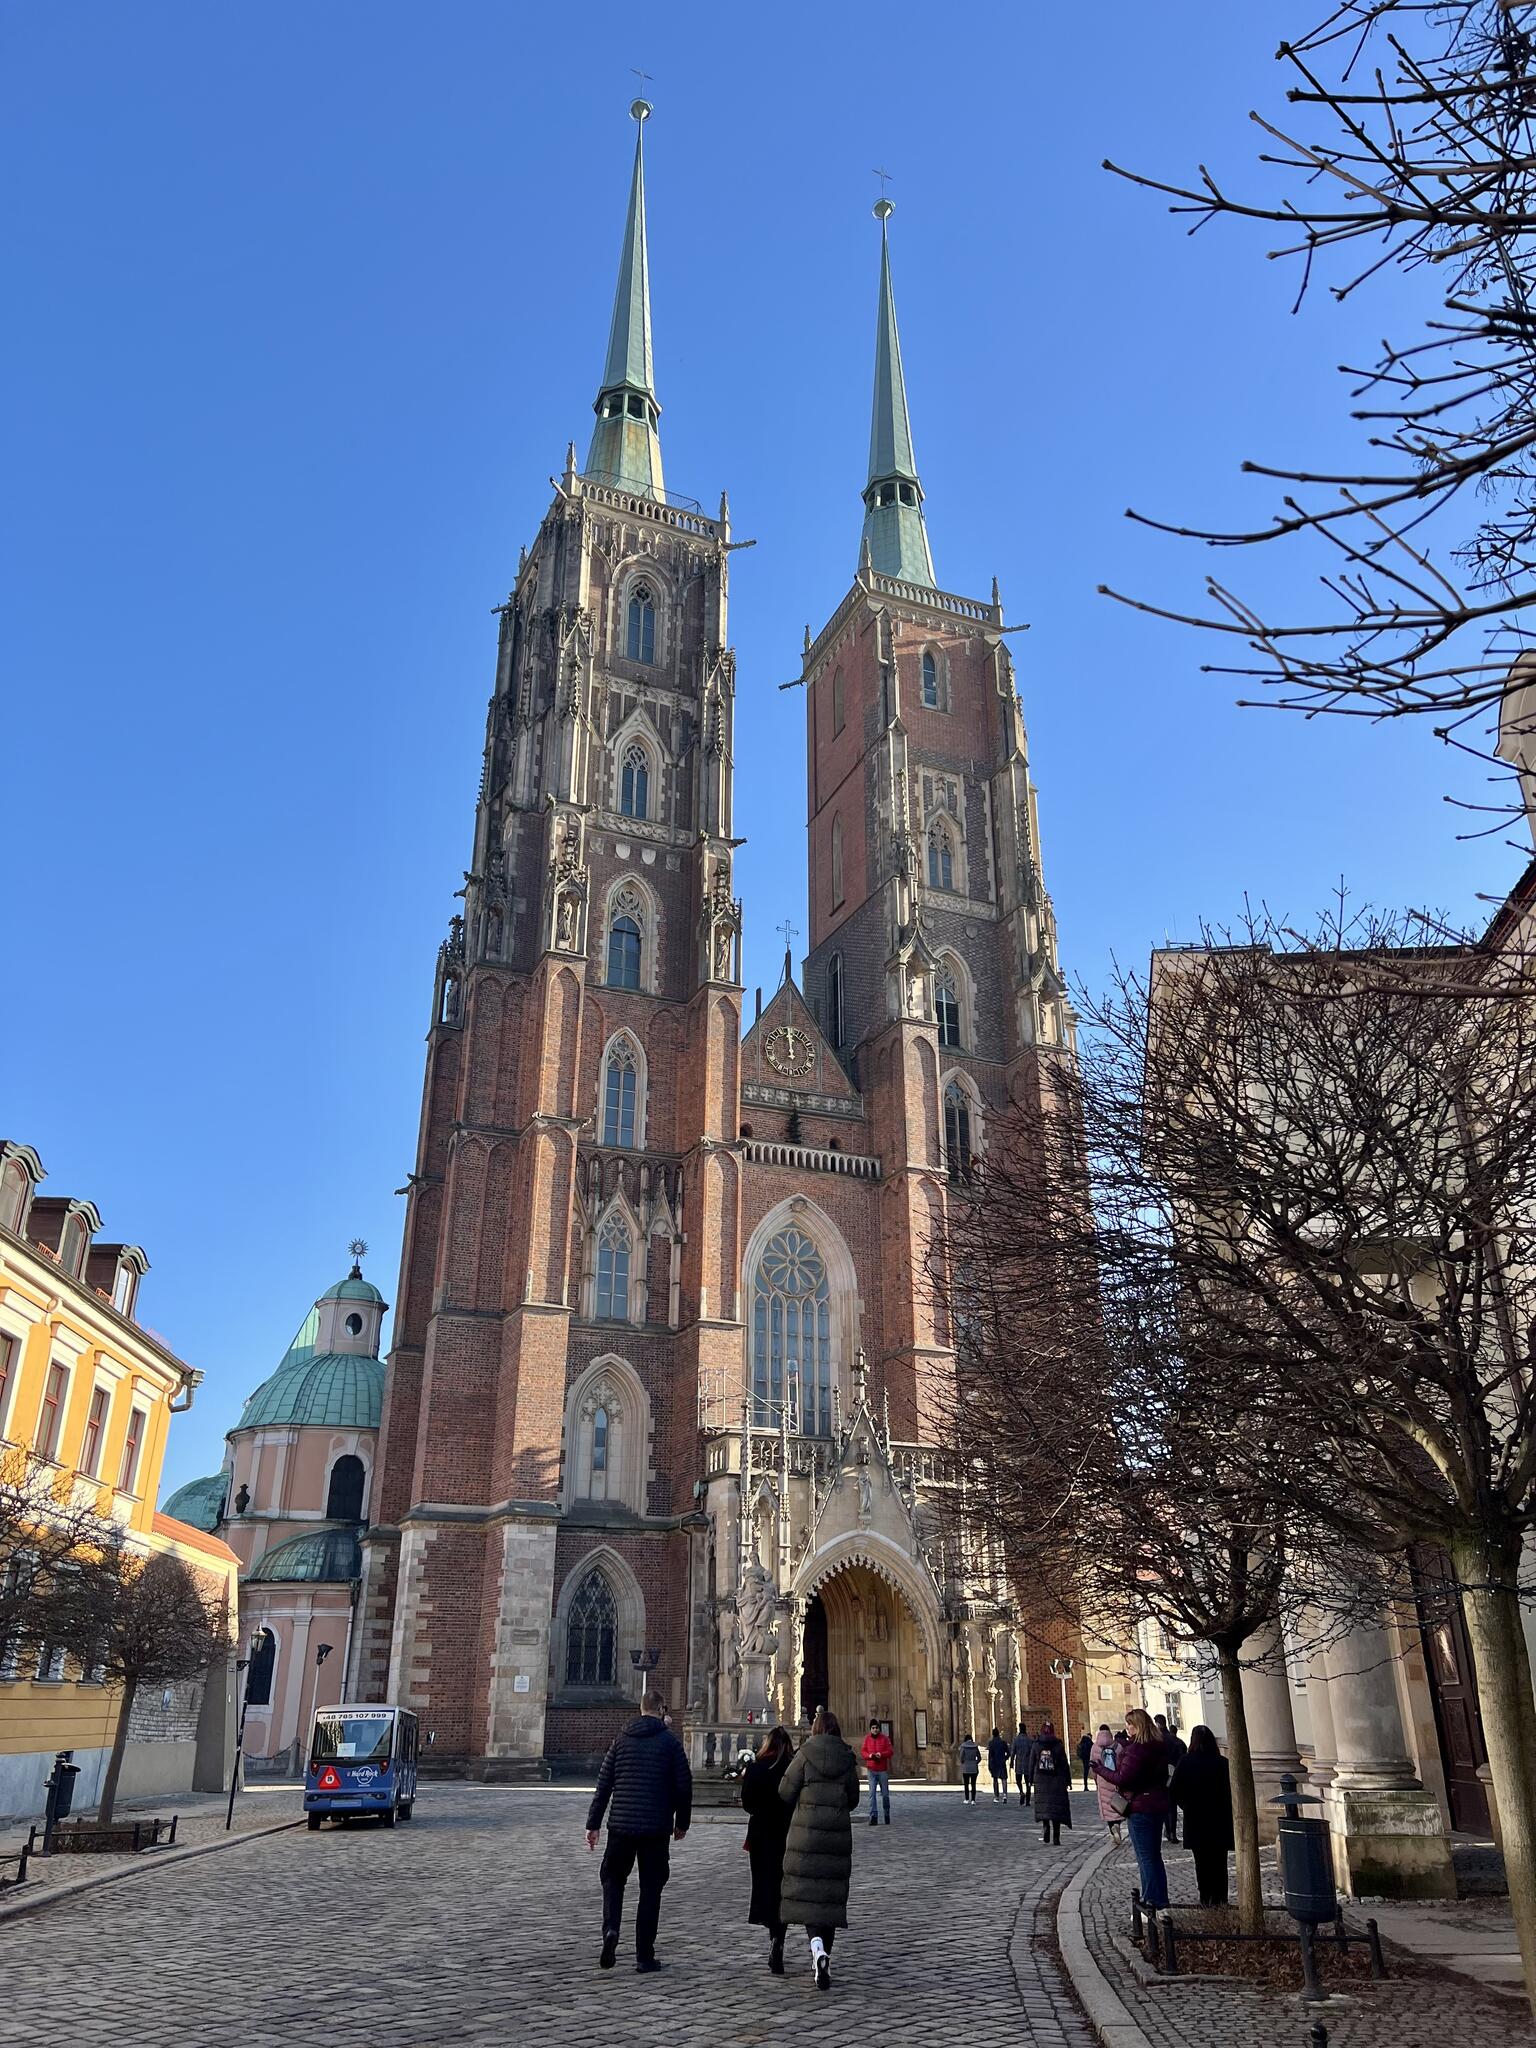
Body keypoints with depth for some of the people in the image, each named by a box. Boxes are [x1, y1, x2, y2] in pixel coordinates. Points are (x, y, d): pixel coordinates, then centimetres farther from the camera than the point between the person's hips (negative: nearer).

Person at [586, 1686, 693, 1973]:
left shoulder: (621, 1740, 6)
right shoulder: (670, 1742, -1)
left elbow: (603, 1785, 5)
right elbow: (684, 1786, -1)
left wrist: (593, 1824, 9)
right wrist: (682, 1822, 12)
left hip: (621, 1824, 2)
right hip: (656, 1828, -2)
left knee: (613, 1878, 18)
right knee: (650, 1889, 8)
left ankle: (611, 1930, -5)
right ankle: (644, 1955, 8)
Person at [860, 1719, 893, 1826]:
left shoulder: (885, 1738, 0)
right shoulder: (867, 1738, 5)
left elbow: (891, 1752, -4)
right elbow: (863, 1752, 5)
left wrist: (881, 1754, -20)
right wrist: (869, 1755, -15)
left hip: (883, 1770, -1)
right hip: (871, 1770, 1)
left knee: (885, 1794, 7)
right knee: (872, 1793, -7)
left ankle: (887, 1815, 24)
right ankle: (873, 1817, -6)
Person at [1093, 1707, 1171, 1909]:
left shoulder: (1135, 1750, -20)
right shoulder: (1159, 1749, 8)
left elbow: (1123, 1779, -23)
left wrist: (1099, 1769, -13)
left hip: (1140, 1809, -9)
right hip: (1158, 1806, 9)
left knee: (1145, 1858, -1)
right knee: (1155, 1856, 18)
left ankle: (1152, 1901, 2)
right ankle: (1161, 1899, 23)